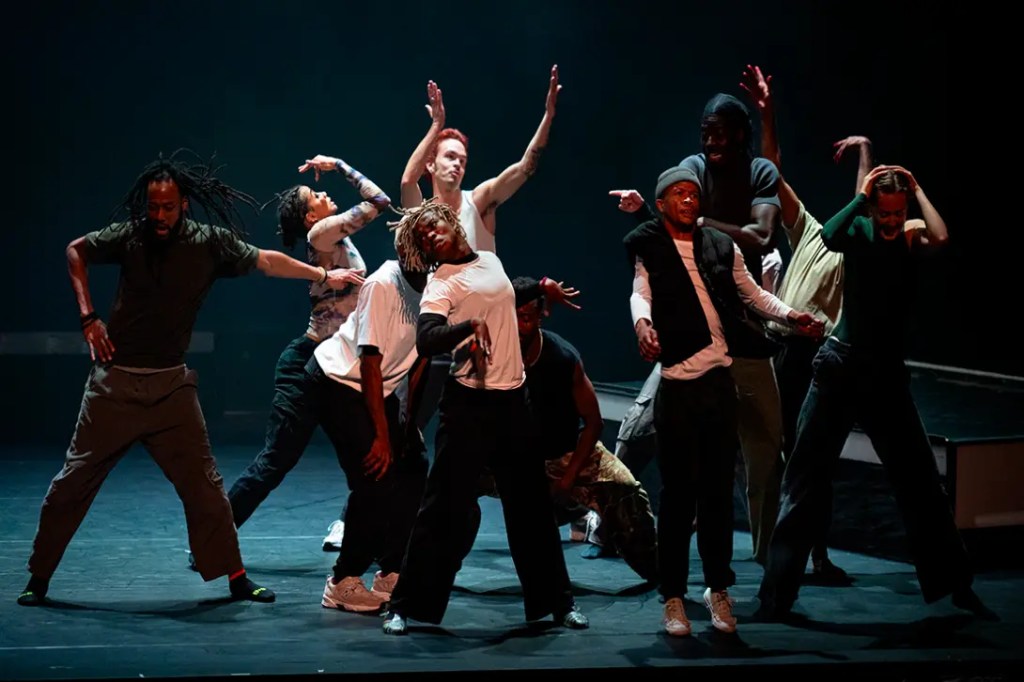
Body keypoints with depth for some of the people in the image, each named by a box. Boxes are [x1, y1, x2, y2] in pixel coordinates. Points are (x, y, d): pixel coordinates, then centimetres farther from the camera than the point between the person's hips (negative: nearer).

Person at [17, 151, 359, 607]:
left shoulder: (209, 242, -4)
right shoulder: (130, 235, -5)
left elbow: (266, 261, 3)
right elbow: (76, 251, 9)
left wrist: (323, 275, -1)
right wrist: (88, 317, 2)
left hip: (170, 384, 1)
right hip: (115, 380, -1)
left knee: (203, 484, 1)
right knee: (75, 478, 2)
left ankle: (235, 577, 11)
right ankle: (39, 577, 12)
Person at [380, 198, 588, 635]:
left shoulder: (491, 261, 12)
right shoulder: (441, 283, -9)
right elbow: (426, 341, -26)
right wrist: (470, 326, -36)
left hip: (513, 398, 6)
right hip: (469, 401, -6)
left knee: (531, 504, 12)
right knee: (445, 506, -6)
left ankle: (556, 600, 22)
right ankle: (406, 607, 1)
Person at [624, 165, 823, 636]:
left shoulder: (721, 247, 12)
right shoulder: (650, 249, 1)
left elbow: (752, 294, 20)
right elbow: (640, 294, -16)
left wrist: (789, 315, 3)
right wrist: (643, 324, -38)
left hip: (721, 381, 3)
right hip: (678, 386, -3)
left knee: (719, 490, 7)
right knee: (678, 494, -1)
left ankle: (718, 589, 18)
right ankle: (673, 598, 6)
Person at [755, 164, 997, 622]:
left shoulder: (910, 238, 1)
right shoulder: (859, 231, -3)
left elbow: (941, 237, -22)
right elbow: (829, 236, -26)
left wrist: (917, 189, -11)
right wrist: (862, 196, -17)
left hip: (887, 375, 2)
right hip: (840, 366, -2)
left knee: (921, 481, 9)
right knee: (805, 479, -1)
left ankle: (956, 585, 21)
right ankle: (776, 596, 2)